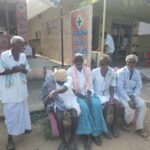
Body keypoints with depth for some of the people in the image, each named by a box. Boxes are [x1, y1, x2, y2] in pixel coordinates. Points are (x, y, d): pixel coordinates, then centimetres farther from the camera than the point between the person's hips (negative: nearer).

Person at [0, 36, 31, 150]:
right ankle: (10, 137, 20)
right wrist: (13, 70, -20)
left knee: (23, 109, 18)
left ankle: (24, 127, 40)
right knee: (11, 112, 4)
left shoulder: (23, 56, 2)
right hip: (9, 89, -4)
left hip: (21, 88, 5)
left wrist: (21, 69, -14)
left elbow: (27, 70, 7)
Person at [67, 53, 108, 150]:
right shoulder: (70, 71, 1)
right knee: (84, 106, -32)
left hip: (87, 93, 3)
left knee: (96, 104, -25)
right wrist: (78, 94, -15)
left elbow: (90, 85, 7)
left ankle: (96, 132, -11)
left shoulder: (88, 70, 10)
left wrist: (88, 94, -11)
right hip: (76, 95, -3)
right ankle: (87, 135, -18)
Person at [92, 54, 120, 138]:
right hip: (98, 94, -3)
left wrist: (111, 97, -16)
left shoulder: (112, 72, -3)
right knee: (107, 104, -28)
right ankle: (106, 127, -6)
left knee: (116, 103, -22)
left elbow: (112, 87, -2)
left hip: (107, 94, 3)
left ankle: (115, 126, -3)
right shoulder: (94, 72, -11)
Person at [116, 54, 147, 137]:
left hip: (133, 94, 5)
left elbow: (139, 86, 5)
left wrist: (133, 96, -13)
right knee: (129, 107, -27)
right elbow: (120, 88, -19)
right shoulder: (121, 72, -13)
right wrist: (128, 100, -25)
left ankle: (139, 127, -2)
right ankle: (126, 123, 6)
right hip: (122, 94, -5)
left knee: (142, 104, -19)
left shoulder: (137, 72, 3)